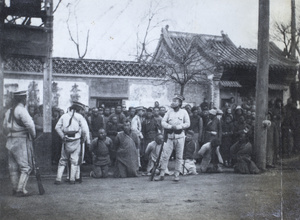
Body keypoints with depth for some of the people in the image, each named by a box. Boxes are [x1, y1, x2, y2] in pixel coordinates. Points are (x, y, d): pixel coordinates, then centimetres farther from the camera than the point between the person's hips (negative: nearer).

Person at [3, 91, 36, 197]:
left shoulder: (8, 112, 14)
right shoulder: (21, 110, -12)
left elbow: (5, 129, 19)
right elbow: (30, 124, -24)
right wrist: (33, 135, -9)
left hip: (10, 142, 8)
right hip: (22, 141, -8)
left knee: (13, 167, 12)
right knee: (26, 167, -5)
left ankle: (15, 189, 17)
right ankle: (20, 190, -8)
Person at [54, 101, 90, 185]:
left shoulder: (64, 116, 10)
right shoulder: (79, 117, 0)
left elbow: (57, 127, 5)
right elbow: (85, 129, -7)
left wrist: (63, 136, 5)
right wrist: (87, 140, -1)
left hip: (66, 140, 3)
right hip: (76, 140, -3)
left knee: (63, 159, 11)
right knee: (74, 160, 5)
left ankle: (58, 179, 6)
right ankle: (72, 179, 3)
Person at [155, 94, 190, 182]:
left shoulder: (183, 112, 3)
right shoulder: (169, 111, 8)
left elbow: (187, 124, -4)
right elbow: (163, 122, 2)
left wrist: (177, 127, -14)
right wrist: (170, 126, -13)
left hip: (180, 136, -1)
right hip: (170, 136, 2)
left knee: (179, 157, 2)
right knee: (165, 155, -2)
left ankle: (176, 175, 10)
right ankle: (161, 174, 3)